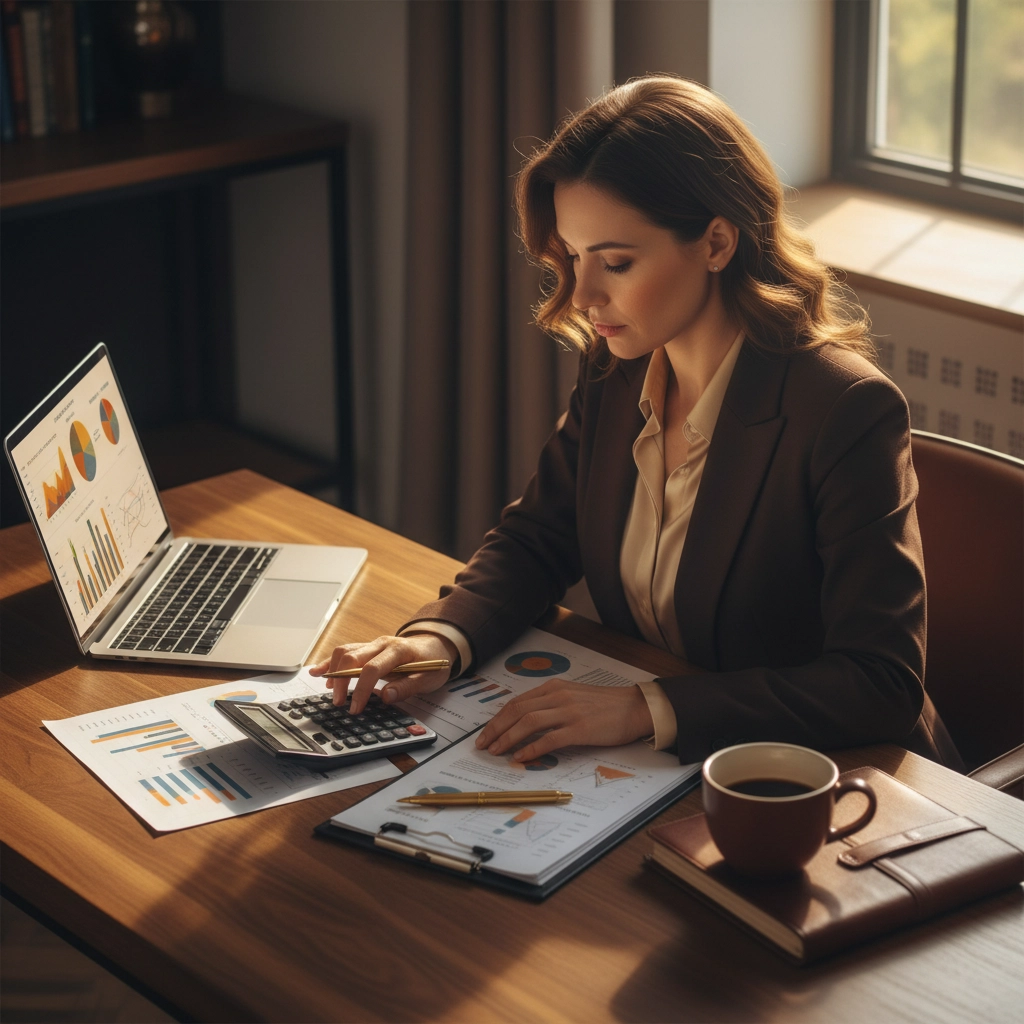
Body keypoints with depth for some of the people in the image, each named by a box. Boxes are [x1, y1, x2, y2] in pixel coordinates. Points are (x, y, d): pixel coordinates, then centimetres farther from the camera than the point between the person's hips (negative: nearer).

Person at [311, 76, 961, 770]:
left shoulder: (847, 412, -21)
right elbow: (539, 536, 12)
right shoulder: (615, 370, 0)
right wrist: (440, 638, -9)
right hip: (649, 772, 6)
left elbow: (881, 686, -23)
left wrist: (648, 710, -29)